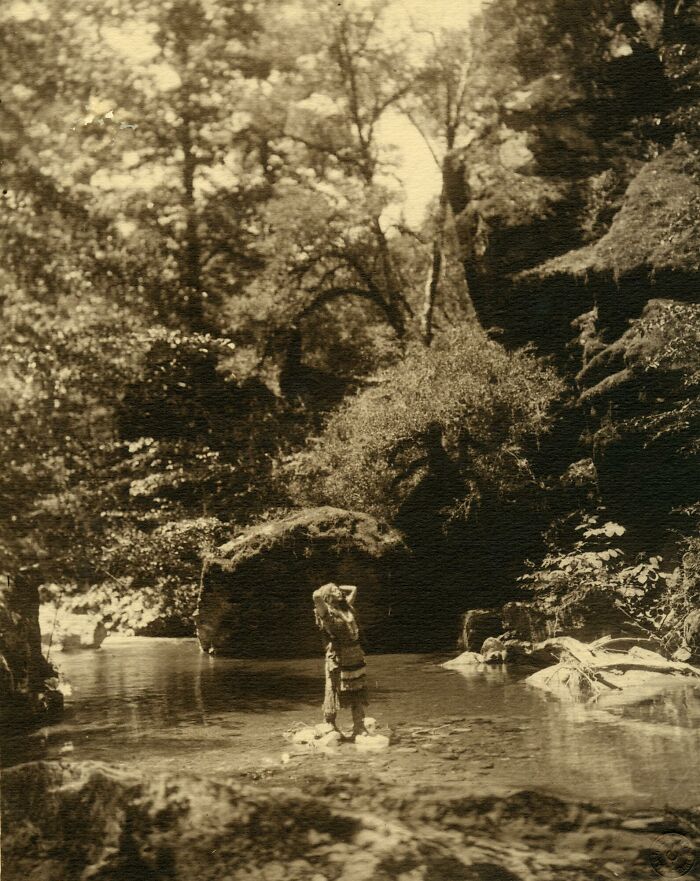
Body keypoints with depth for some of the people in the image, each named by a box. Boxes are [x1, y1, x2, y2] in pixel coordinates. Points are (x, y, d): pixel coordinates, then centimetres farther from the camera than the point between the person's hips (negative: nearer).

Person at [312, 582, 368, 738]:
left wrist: (338, 588, 17)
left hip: (356, 658, 6)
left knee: (358, 696, 10)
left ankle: (359, 728, 17)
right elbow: (316, 595, -26)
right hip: (337, 658, -6)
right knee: (335, 693, 0)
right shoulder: (325, 611, -7)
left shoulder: (347, 607, 12)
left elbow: (353, 589, 27)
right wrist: (327, 589, -6)